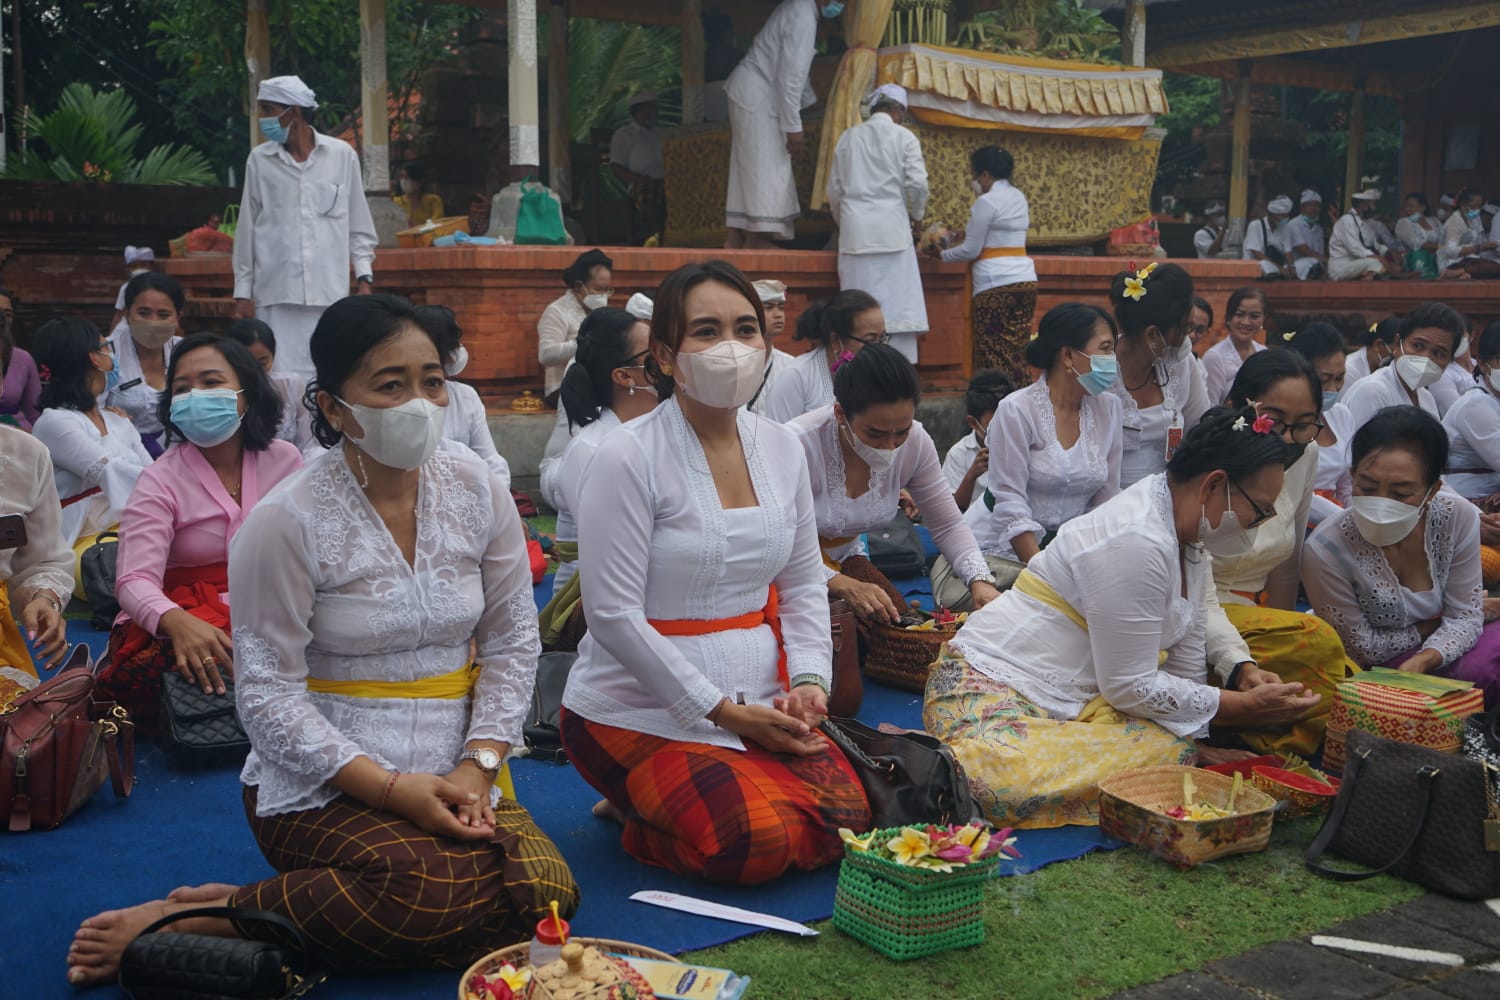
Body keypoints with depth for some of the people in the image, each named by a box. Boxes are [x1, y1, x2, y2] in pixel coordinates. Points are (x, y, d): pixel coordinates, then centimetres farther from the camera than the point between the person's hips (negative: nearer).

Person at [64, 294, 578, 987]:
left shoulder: (475, 490, 2)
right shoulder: (286, 521, -12)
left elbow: (511, 639, 5)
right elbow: (268, 693, -12)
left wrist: (477, 764, -9)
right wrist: (389, 788, -19)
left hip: (452, 771, 5)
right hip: (321, 781, -5)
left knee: (546, 890, -20)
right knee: (433, 893, -31)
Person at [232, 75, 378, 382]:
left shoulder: (342, 155, 5)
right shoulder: (259, 160, 5)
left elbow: (359, 226, 10)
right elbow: (247, 229, 9)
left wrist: (364, 279, 3)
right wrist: (243, 292, 7)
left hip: (329, 293, 0)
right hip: (275, 295, 0)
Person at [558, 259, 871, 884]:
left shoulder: (781, 447, 6)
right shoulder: (629, 458, -14)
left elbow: (804, 582, 13)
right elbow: (613, 615, -16)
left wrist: (808, 679, -6)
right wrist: (724, 712, -16)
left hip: (761, 705, 7)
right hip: (642, 714, -6)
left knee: (848, 816, -12)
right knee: (758, 844, -24)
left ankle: (668, 802, 11)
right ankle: (639, 811, 7)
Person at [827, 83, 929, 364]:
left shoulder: (848, 137, 12)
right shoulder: (903, 136, 2)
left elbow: (834, 189, 13)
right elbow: (917, 183, -6)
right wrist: (916, 215, 11)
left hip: (854, 231, 3)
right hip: (891, 229, -3)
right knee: (897, 302, 0)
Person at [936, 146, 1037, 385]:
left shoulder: (986, 202, -8)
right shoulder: (1019, 197, 15)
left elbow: (971, 250, -8)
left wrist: (943, 254, 7)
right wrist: (969, 232, 22)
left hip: (996, 284, -8)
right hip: (1025, 278, 8)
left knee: (993, 352, -5)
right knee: (1019, 349, 7)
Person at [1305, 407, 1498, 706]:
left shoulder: (1459, 519, -16)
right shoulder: (1325, 551, -27)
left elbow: (1464, 617, -9)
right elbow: (1361, 648, -14)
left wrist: (1421, 661, -29)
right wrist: (1434, 626, -7)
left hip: (1434, 658, 5)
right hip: (1371, 671, -4)